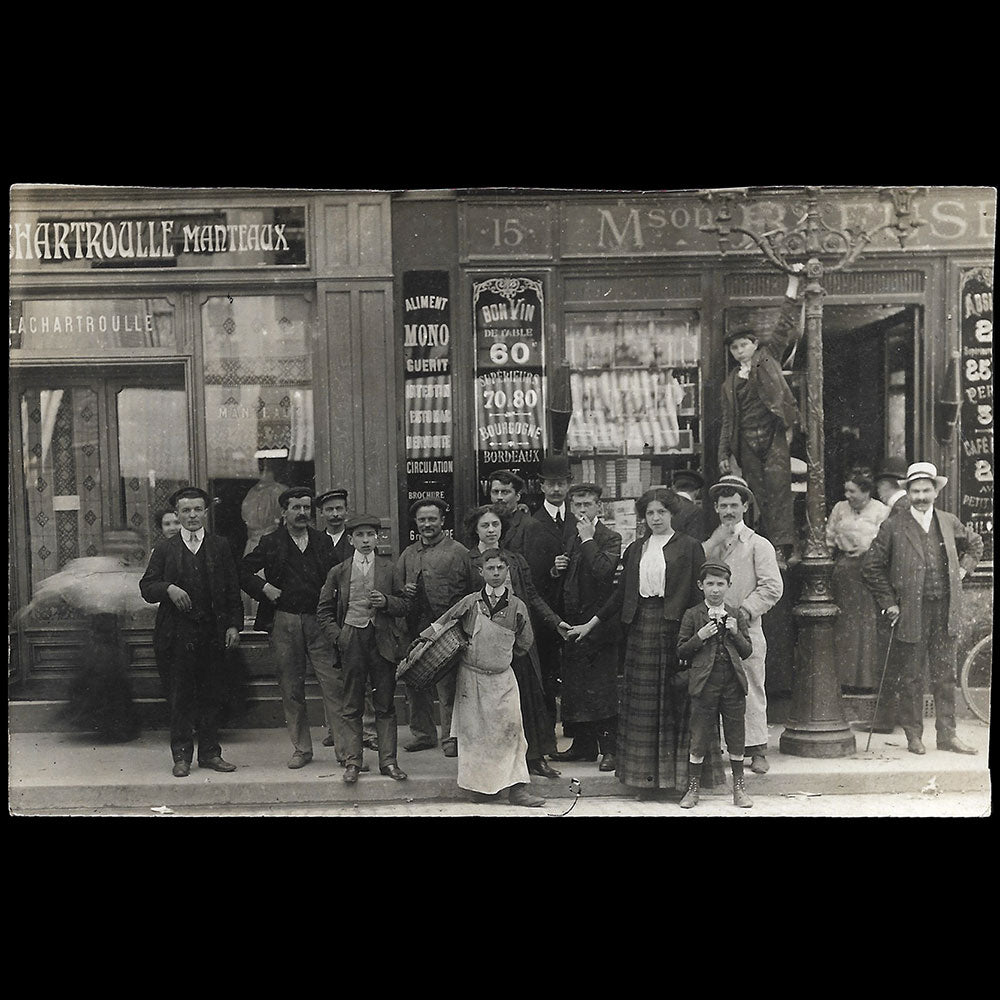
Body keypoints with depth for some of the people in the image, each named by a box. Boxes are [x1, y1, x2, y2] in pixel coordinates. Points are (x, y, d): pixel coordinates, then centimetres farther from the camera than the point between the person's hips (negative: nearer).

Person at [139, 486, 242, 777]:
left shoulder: (220, 547, 9)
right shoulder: (164, 549, 7)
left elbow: (233, 590, 7)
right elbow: (146, 587, 3)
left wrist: (233, 625, -1)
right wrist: (168, 588, -17)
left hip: (213, 632, 1)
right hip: (179, 634, -1)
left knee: (211, 695, 6)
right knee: (181, 696, 3)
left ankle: (210, 752, 16)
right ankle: (181, 756, 12)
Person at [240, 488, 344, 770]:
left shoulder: (323, 541, 9)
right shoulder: (270, 543, 5)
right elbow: (243, 571, 9)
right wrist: (264, 588, -5)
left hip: (319, 622, 0)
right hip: (284, 623, 0)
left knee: (334, 685, -5)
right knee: (291, 690, 7)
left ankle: (345, 748, 0)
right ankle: (301, 749, 18)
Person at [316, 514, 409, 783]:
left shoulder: (389, 569, 6)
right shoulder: (338, 572, 5)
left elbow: (405, 605, 8)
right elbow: (324, 609, 10)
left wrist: (386, 601, -11)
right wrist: (337, 635, -2)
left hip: (382, 640, 0)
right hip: (352, 640, 0)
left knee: (385, 705, 5)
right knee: (352, 707, 5)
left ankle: (388, 761, 12)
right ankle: (352, 762, 13)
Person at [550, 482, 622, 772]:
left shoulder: (610, 538, -5)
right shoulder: (570, 538, 16)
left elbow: (604, 571, -24)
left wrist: (588, 539, -17)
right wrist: (556, 570, 5)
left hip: (598, 622, -7)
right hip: (571, 621, 7)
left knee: (603, 686, -4)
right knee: (575, 685, 11)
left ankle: (609, 748, 4)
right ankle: (584, 745, 22)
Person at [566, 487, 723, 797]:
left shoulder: (688, 547, 1)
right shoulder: (636, 549, 14)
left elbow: (698, 593, -4)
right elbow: (621, 592, 16)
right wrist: (591, 623, 13)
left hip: (675, 627, -4)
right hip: (642, 629, 4)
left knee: (677, 700, -2)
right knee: (643, 702, 5)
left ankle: (680, 771, 9)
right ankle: (646, 775, 12)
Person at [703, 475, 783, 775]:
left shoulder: (758, 545, 2)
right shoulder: (710, 543, 16)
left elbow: (772, 587, -6)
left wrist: (744, 611, -14)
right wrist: (717, 539, -5)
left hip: (745, 630, -3)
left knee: (751, 691, 1)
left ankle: (756, 750, 10)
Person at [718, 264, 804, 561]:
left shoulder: (768, 359, 11)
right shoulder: (730, 383, 17)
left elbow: (784, 325, 6)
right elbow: (727, 421, 17)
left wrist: (793, 283, 2)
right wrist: (724, 454, 9)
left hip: (773, 436, -3)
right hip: (747, 442, 3)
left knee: (777, 487, -13)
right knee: (758, 493, 1)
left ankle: (782, 545, -17)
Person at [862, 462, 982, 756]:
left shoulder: (949, 522, 8)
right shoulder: (893, 527, -4)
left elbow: (975, 544, 28)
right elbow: (871, 567, -1)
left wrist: (963, 569, 12)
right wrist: (889, 603, -4)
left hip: (945, 610, 3)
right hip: (911, 612, -3)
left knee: (945, 675, 9)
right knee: (910, 678, 4)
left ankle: (947, 735, 19)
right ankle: (914, 736, 16)